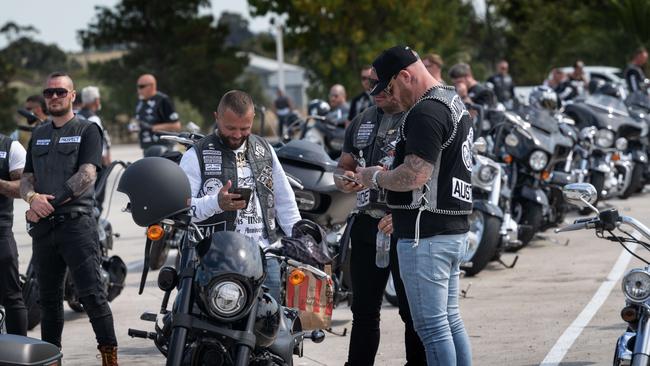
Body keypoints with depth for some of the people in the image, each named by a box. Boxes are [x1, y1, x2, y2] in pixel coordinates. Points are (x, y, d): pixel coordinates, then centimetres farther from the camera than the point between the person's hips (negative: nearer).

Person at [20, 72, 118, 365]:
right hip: (42, 227, 6)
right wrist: (33, 197, -10)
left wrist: (50, 203, -15)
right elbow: (26, 179, 14)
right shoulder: (38, 135, 21)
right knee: (49, 297, 10)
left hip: (76, 222, -6)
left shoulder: (87, 131, 3)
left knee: (91, 294, -12)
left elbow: (87, 175, -9)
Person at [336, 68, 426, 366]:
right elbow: (344, 167, 24)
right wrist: (344, 181, -1)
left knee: (413, 311, -1)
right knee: (364, 310, 11)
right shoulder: (362, 122, 16)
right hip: (367, 224, 7)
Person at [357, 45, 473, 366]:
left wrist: (376, 177, -7)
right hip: (455, 231, 11)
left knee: (431, 327, -7)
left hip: (425, 236, -11)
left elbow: (415, 175, -25)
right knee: (450, 320, 15)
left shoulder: (426, 112, -16)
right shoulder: (456, 105, 18)